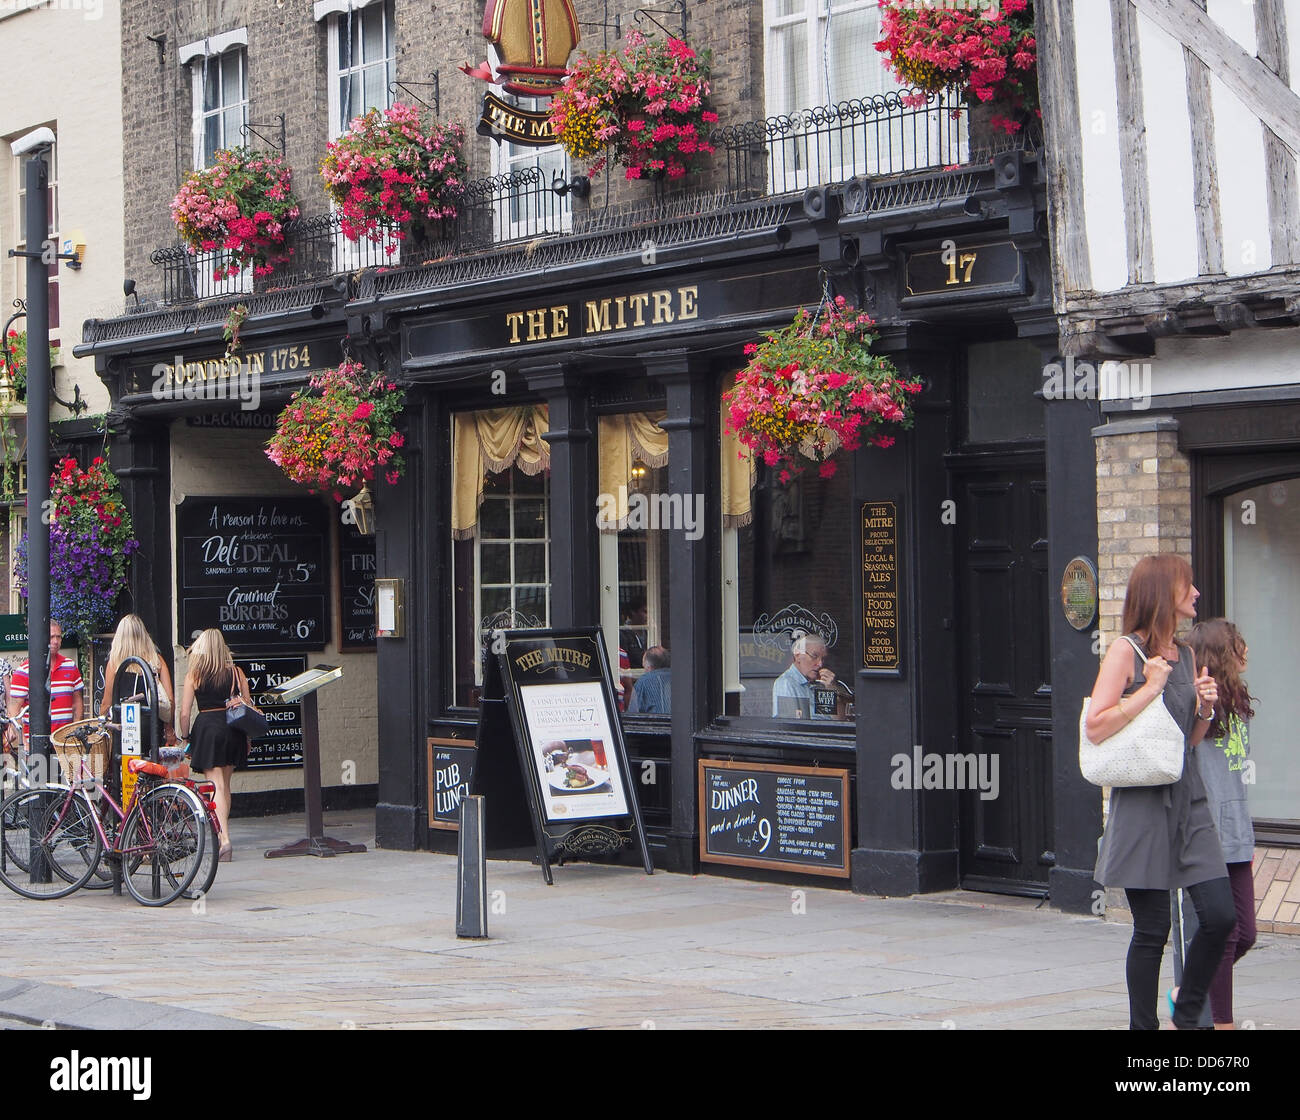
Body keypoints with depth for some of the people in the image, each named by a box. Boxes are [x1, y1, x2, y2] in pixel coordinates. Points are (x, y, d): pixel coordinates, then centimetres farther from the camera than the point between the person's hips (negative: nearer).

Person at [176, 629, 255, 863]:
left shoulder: (194, 675, -2)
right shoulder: (236, 672, 5)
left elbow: (184, 713, -5)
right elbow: (248, 705, 7)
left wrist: (185, 738, 8)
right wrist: (247, 738, 17)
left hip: (207, 726, -3)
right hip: (233, 728, 3)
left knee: (217, 785, -6)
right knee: (225, 784, 17)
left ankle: (224, 838, -19)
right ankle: (222, 832, 25)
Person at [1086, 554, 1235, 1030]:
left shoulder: (1185, 655, 15)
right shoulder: (1126, 652, -6)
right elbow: (1096, 727, -15)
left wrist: (1205, 709, 2)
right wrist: (1149, 689, -15)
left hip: (1186, 796, 6)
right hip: (1143, 801, -6)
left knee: (1220, 915, -4)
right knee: (1152, 931, -1)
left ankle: (1186, 1016, 15)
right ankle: (1143, 1025, 12)